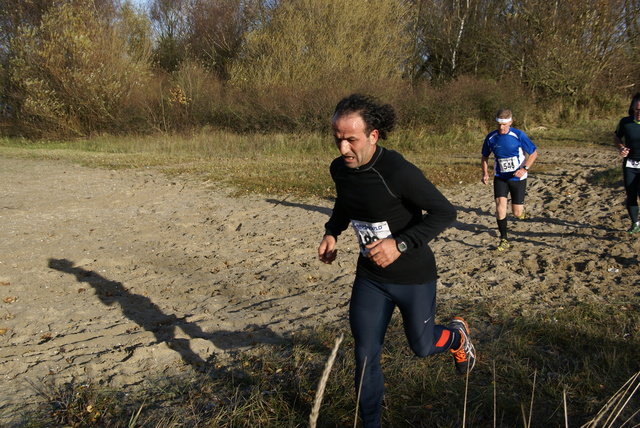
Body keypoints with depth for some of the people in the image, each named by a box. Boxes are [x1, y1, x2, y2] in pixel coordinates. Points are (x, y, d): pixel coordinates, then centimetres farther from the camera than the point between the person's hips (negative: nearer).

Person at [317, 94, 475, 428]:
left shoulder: (398, 171, -27)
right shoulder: (339, 169, -6)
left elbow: (444, 212, -23)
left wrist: (400, 244, -32)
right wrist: (332, 232, -1)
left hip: (413, 276, -5)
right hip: (370, 277, 5)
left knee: (421, 346, 14)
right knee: (365, 355, 6)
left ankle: (457, 334, 49)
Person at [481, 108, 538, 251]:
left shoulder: (518, 135, -14)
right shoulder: (491, 137, -6)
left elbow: (534, 153, -6)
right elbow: (485, 156, 10)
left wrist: (525, 168, -20)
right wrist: (485, 173, -3)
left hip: (518, 178, -2)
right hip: (500, 177, 2)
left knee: (517, 214, 2)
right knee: (500, 206, -18)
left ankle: (520, 207, 42)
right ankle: (504, 240, -4)